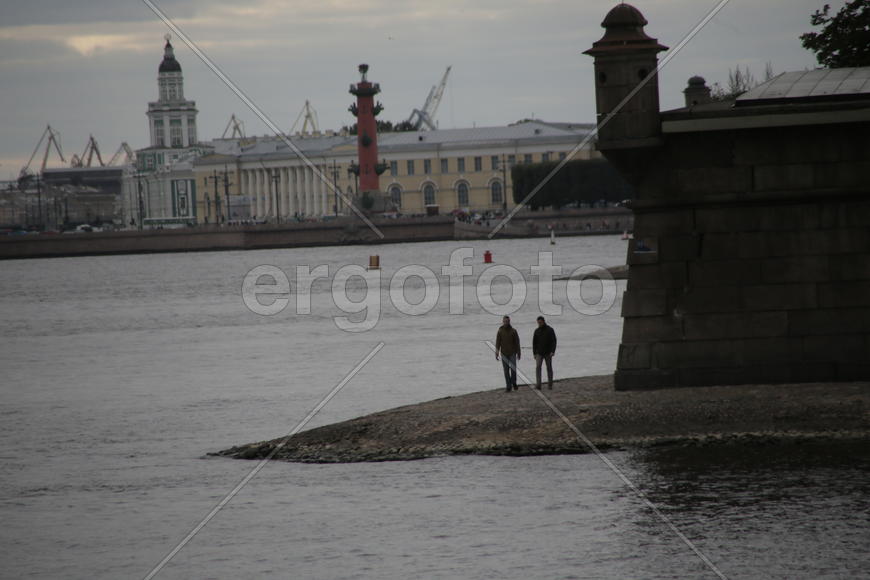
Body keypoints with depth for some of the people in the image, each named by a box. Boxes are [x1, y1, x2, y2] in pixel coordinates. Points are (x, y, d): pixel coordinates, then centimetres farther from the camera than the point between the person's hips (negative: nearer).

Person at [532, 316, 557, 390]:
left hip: (548, 353, -2)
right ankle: (538, 385, -20)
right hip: (539, 353, 2)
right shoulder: (537, 331, 4)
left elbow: (554, 341, -8)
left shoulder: (550, 330, -5)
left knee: (549, 368, 6)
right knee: (538, 367, -14)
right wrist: (534, 353, 4)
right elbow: (534, 343, 9)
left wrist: (553, 351, -18)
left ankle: (550, 385, 16)